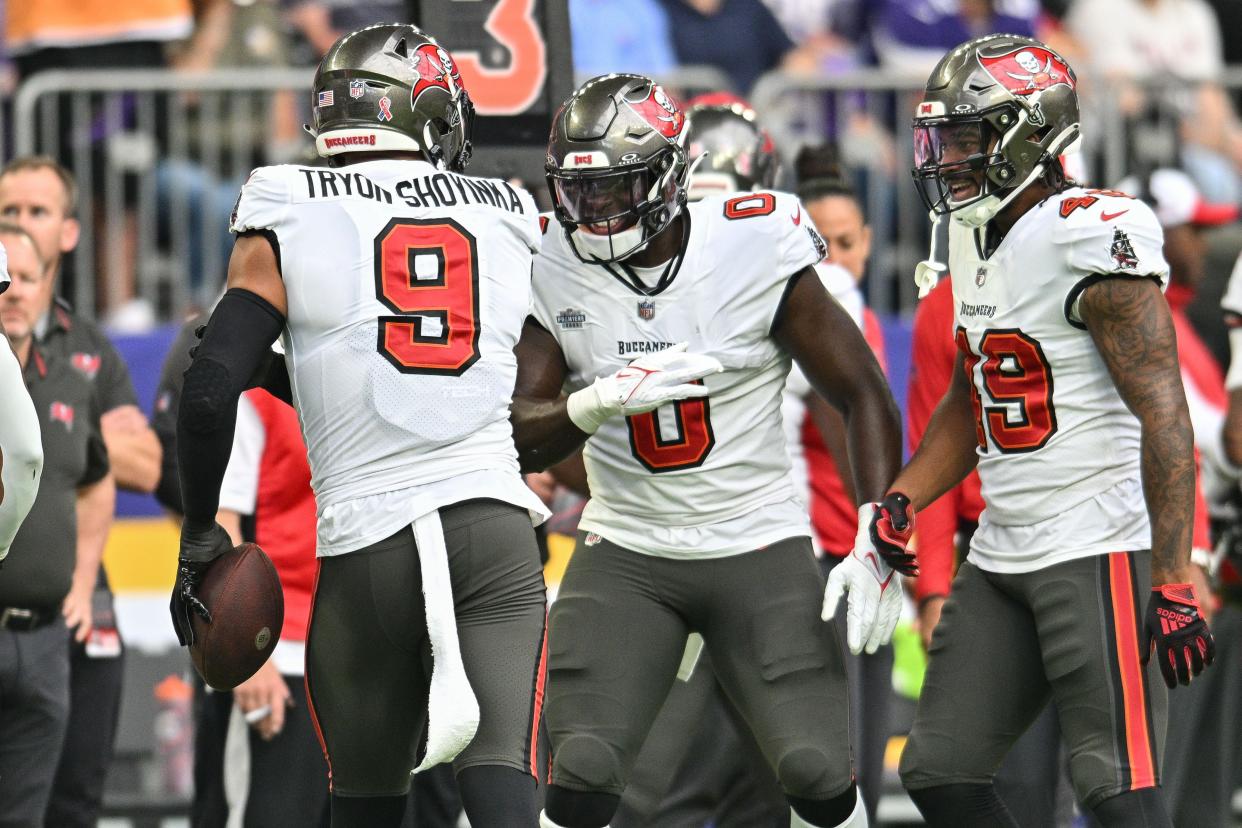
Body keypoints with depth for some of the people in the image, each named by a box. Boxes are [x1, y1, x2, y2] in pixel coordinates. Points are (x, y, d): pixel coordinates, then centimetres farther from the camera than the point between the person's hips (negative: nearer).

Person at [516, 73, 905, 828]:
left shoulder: (756, 251, -12)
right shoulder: (554, 270, -6)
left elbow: (863, 394, -4)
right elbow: (518, 437, -10)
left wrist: (880, 540, -13)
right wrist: (601, 402, -31)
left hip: (760, 546, -1)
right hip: (627, 555, 1)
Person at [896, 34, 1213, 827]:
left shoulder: (1094, 241, -16)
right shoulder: (977, 243, 13)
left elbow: (1163, 415, -20)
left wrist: (1173, 581, -25)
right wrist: (901, 501, 12)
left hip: (1098, 552, -10)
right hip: (1001, 555, 10)